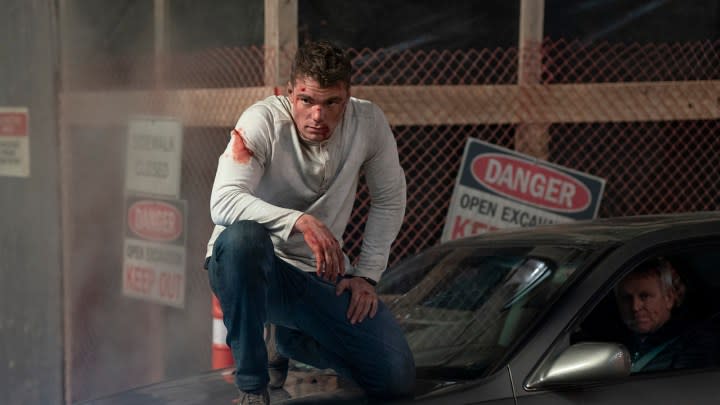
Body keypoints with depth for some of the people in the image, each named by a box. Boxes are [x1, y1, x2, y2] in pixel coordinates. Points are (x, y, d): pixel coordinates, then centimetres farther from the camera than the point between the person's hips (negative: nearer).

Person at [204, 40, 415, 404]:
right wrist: (300, 221, -43)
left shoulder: (369, 124, -9)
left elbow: (390, 200, 5)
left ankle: (290, 341, 21)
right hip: (249, 266, -3)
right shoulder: (263, 121, -20)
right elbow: (223, 202, -31)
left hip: (319, 274, 4)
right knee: (242, 235, -41)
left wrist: (366, 275, 0)